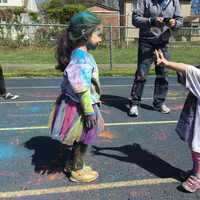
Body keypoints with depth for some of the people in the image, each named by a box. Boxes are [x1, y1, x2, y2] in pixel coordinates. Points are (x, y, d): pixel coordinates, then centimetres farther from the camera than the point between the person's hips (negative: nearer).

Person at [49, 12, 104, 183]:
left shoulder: (80, 54, 7)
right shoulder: (81, 57, -25)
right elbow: (81, 89, -27)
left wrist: (91, 107, 23)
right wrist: (89, 112, -21)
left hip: (78, 105, 10)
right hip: (80, 107, -10)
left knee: (80, 140, 23)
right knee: (83, 140, 7)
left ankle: (75, 164, 39)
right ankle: (77, 171, 24)